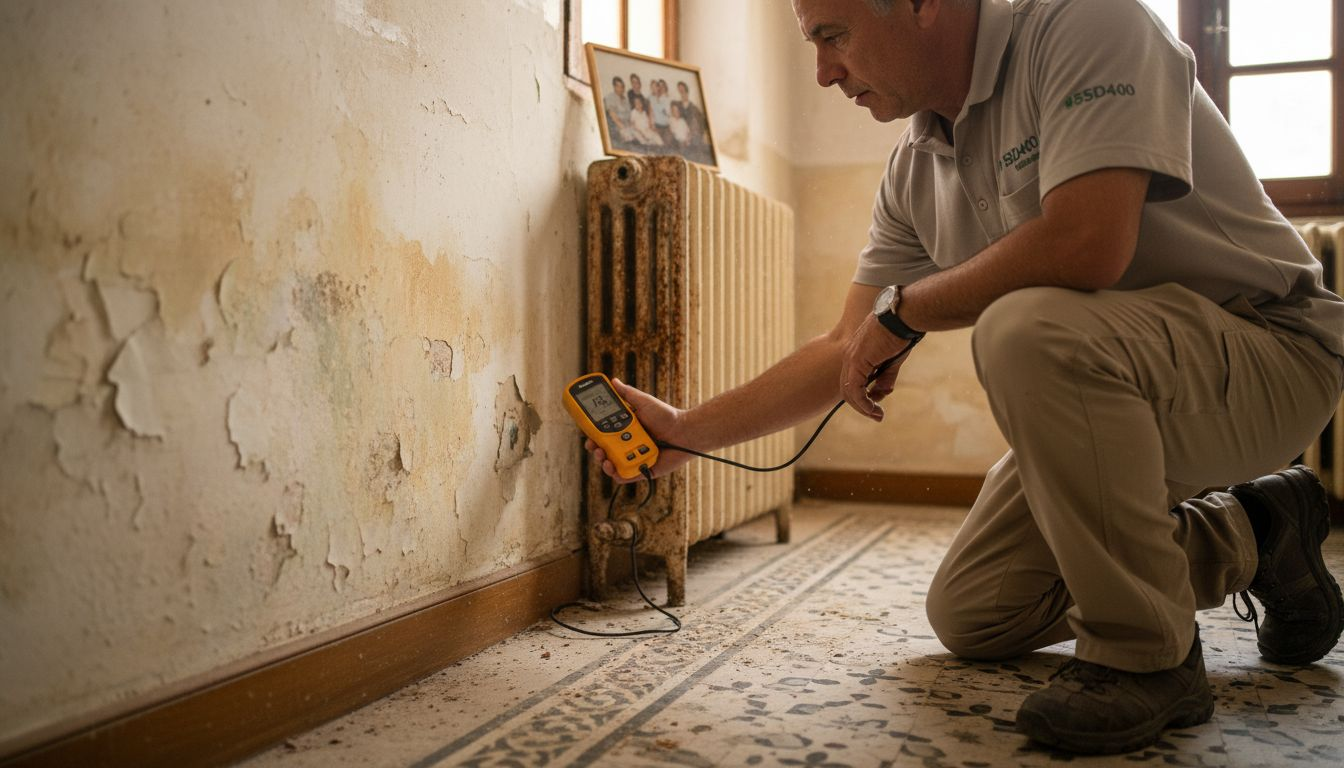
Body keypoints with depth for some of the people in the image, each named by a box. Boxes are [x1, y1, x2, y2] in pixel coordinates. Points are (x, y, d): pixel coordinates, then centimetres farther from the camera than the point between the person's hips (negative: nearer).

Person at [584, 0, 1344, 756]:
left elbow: (1086, 245, -34)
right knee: (969, 616, 8)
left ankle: (1146, 658, -17)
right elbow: (849, 351, 6)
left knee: (1026, 328, -36)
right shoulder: (916, 169, 2)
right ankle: (1247, 536, 21)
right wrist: (685, 431, 3)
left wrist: (905, 306, -18)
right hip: (1115, 403, 8)